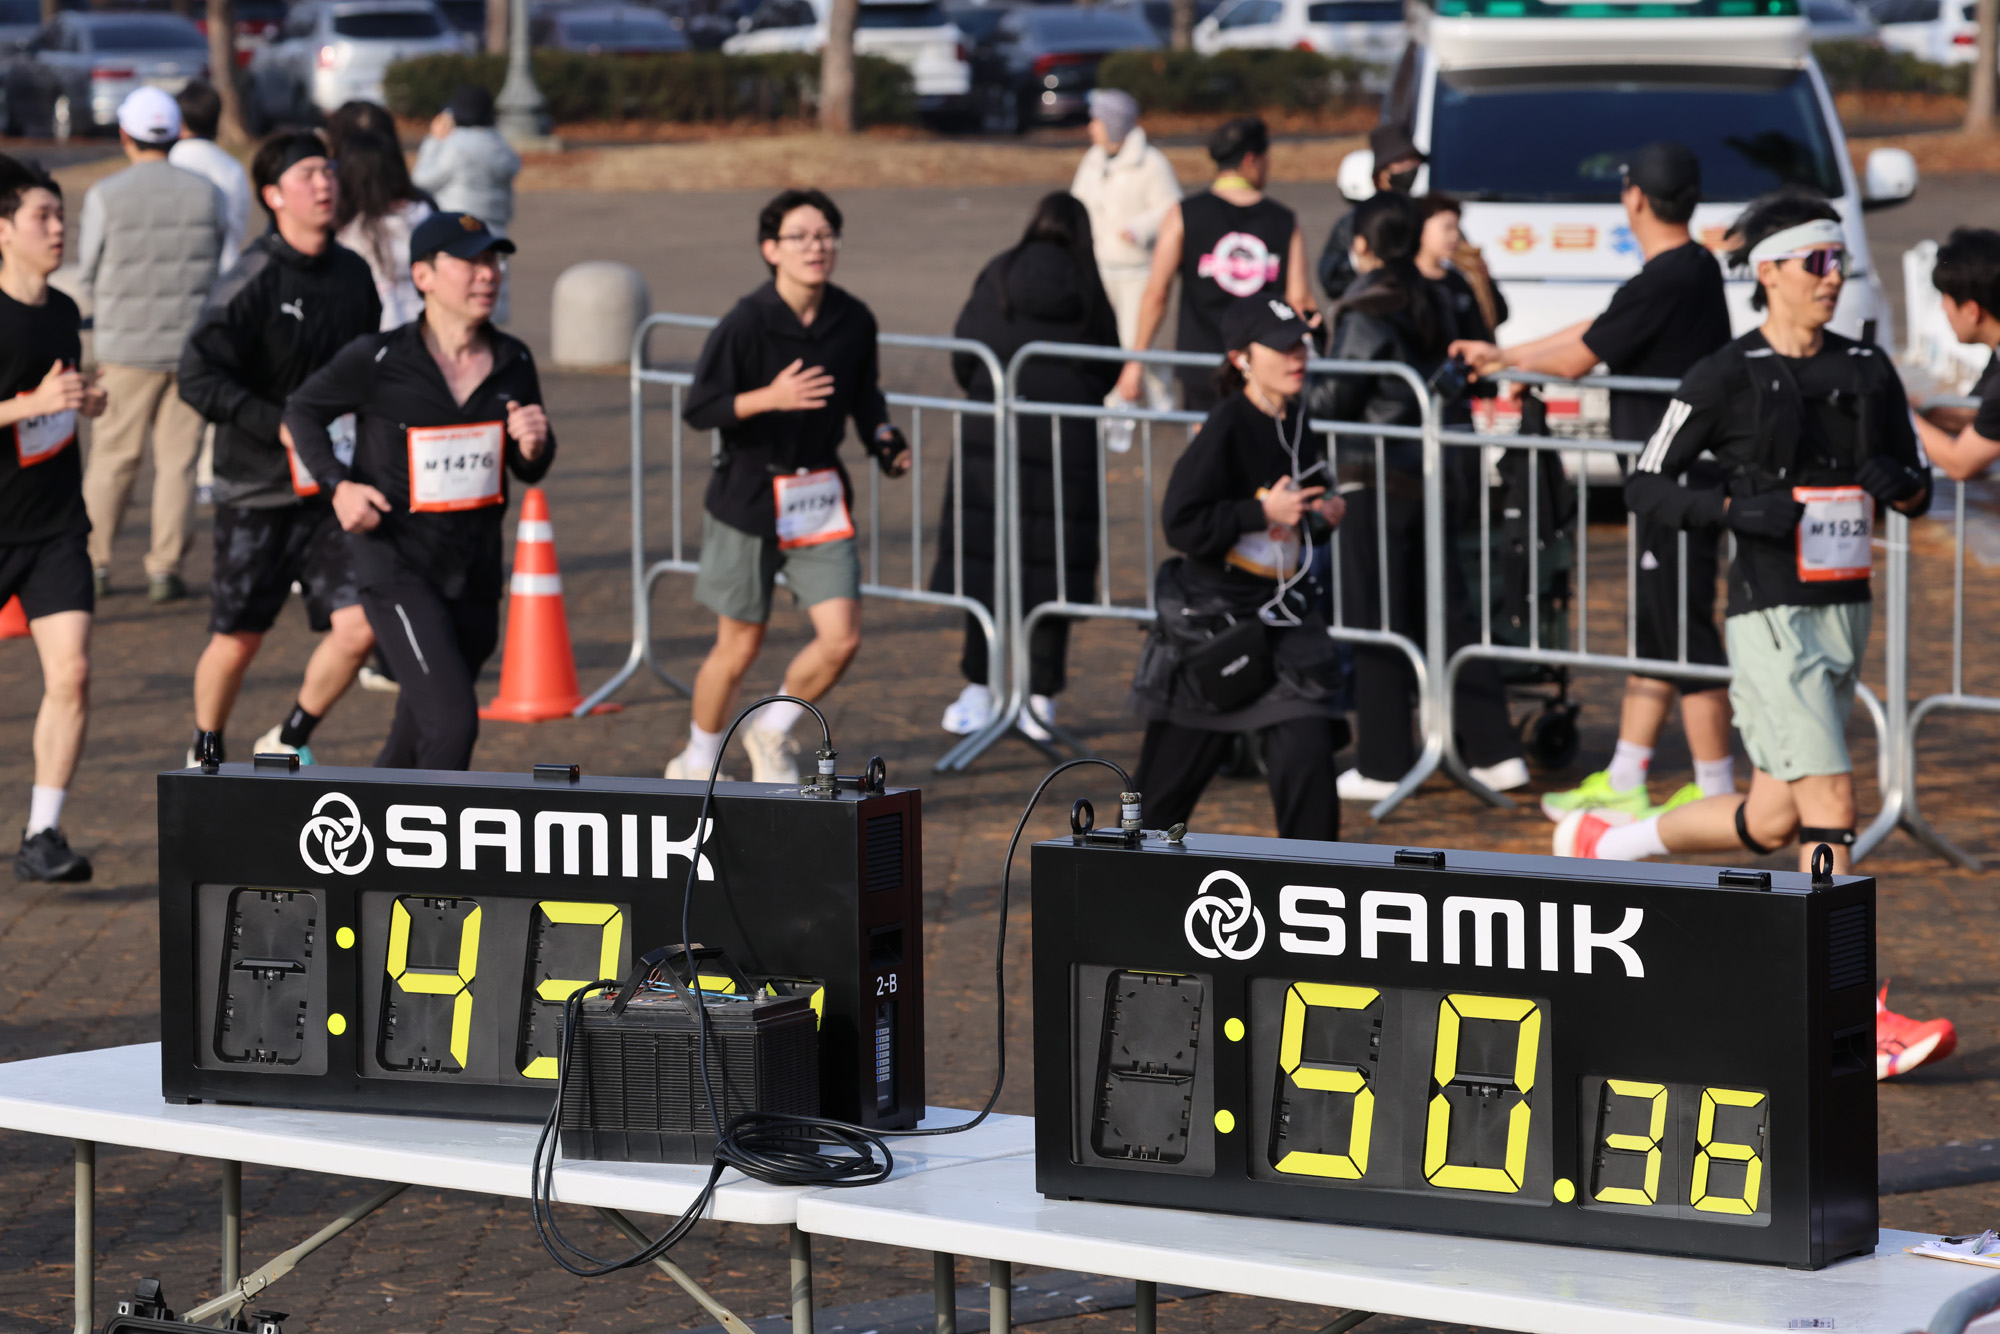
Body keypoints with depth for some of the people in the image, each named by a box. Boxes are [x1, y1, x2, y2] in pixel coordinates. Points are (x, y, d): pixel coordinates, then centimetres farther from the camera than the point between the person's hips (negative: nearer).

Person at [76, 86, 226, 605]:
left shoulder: (106, 196, -9)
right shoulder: (207, 194, -2)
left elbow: (87, 274, -2)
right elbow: (220, 265, 7)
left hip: (127, 345, -1)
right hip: (193, 341, 1)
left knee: (111, 456, 9)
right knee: (178, 459, 4)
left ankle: (94, 559, 12)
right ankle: (165, 567, 2)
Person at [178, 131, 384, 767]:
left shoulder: (352, 273, 5)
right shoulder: (253, 280, -13)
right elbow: (198, 377, -19)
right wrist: (281, 425, -23)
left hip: (332, 489, 4)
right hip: (257, 492, -4)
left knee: (358, 626, -8)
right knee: (238, 639, 5)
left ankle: (288, 742, 15)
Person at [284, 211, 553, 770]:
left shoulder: (513, 362, 1)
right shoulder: (377, 360, -13)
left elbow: (531, 471, 11)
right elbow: (303, 410, 3)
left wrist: (535, 445, -12)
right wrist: (338, 484, -11)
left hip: (474, 572, 6)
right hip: (396, 563, -6)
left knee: (422, 723, 19)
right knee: (453, 721, -18)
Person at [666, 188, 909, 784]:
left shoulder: (854, 321, -1)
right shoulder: (746, 324, -16)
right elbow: (697, 409, -17)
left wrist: (882, 437, -2)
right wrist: (770, 397, -30)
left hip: (822, 499, 4)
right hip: (750, 496, -4)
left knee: (842, 638, -7)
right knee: (740, 646, 6)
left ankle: (772, 733, 21)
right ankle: (697, 763, 30)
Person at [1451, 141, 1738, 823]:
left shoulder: (1662, 284, -19)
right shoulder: (1696, 268, 13)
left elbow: (1576, 358, -12)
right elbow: (1596, 331, 21)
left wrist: (1514, 360, 8)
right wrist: (1499, 353, 25)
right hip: (1672, 481, 10)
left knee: (1685, 631, -5)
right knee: (1651, 631, 15)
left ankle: (1716, 792, -2)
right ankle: (1623, 784, 22)